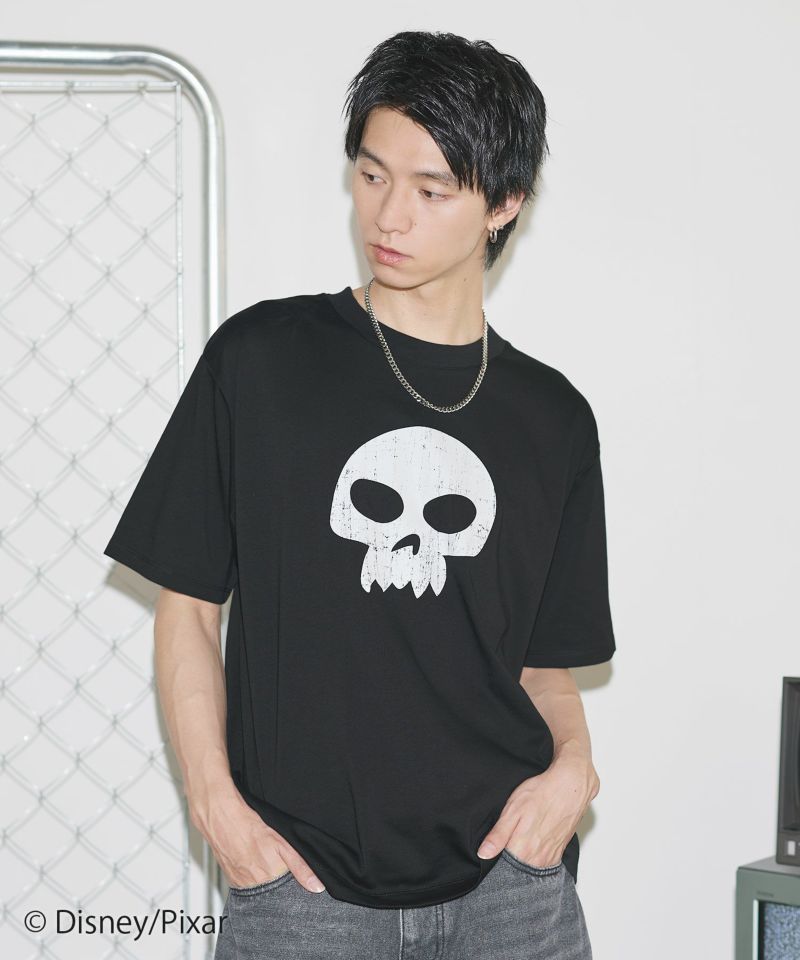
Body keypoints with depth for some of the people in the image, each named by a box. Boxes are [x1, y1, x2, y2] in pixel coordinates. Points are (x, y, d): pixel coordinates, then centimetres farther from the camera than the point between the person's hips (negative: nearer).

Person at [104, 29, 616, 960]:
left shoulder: (553, 418, 8)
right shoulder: (261, 359, 1)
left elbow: (544, 659, 14)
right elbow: (188, 605, 3)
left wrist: (572, 763, -5)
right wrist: (215, 799, -8)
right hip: (303, 881, -2)